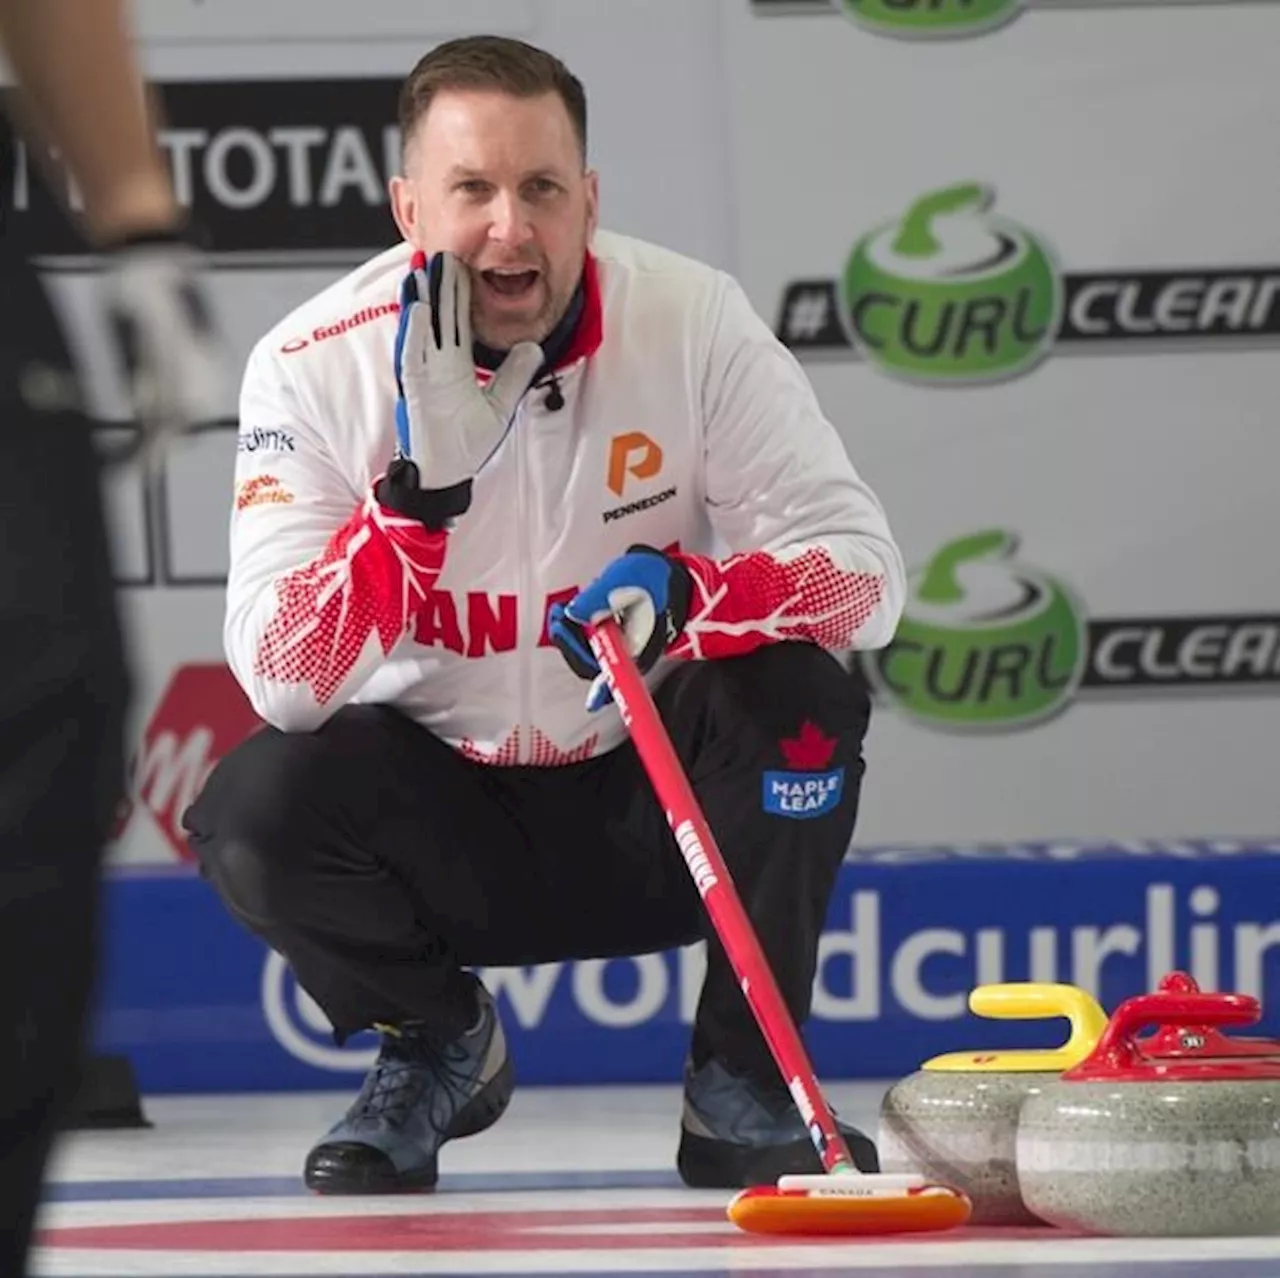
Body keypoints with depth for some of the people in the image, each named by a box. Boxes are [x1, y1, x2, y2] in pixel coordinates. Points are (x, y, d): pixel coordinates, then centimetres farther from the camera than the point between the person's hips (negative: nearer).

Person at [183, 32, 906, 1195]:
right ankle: (437, 1046, 6)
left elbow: (865, 570, -19)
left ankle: (742, 1081, -8)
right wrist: (421, 483, -38)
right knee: (254, 809, -28)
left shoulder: (692, 320, -15)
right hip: (447, 811, 0)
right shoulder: (315, 366, -16)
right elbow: (282, 682, -24)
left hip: (660, 801, 0)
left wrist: (683, 592, -40)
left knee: (797, 689, -29)